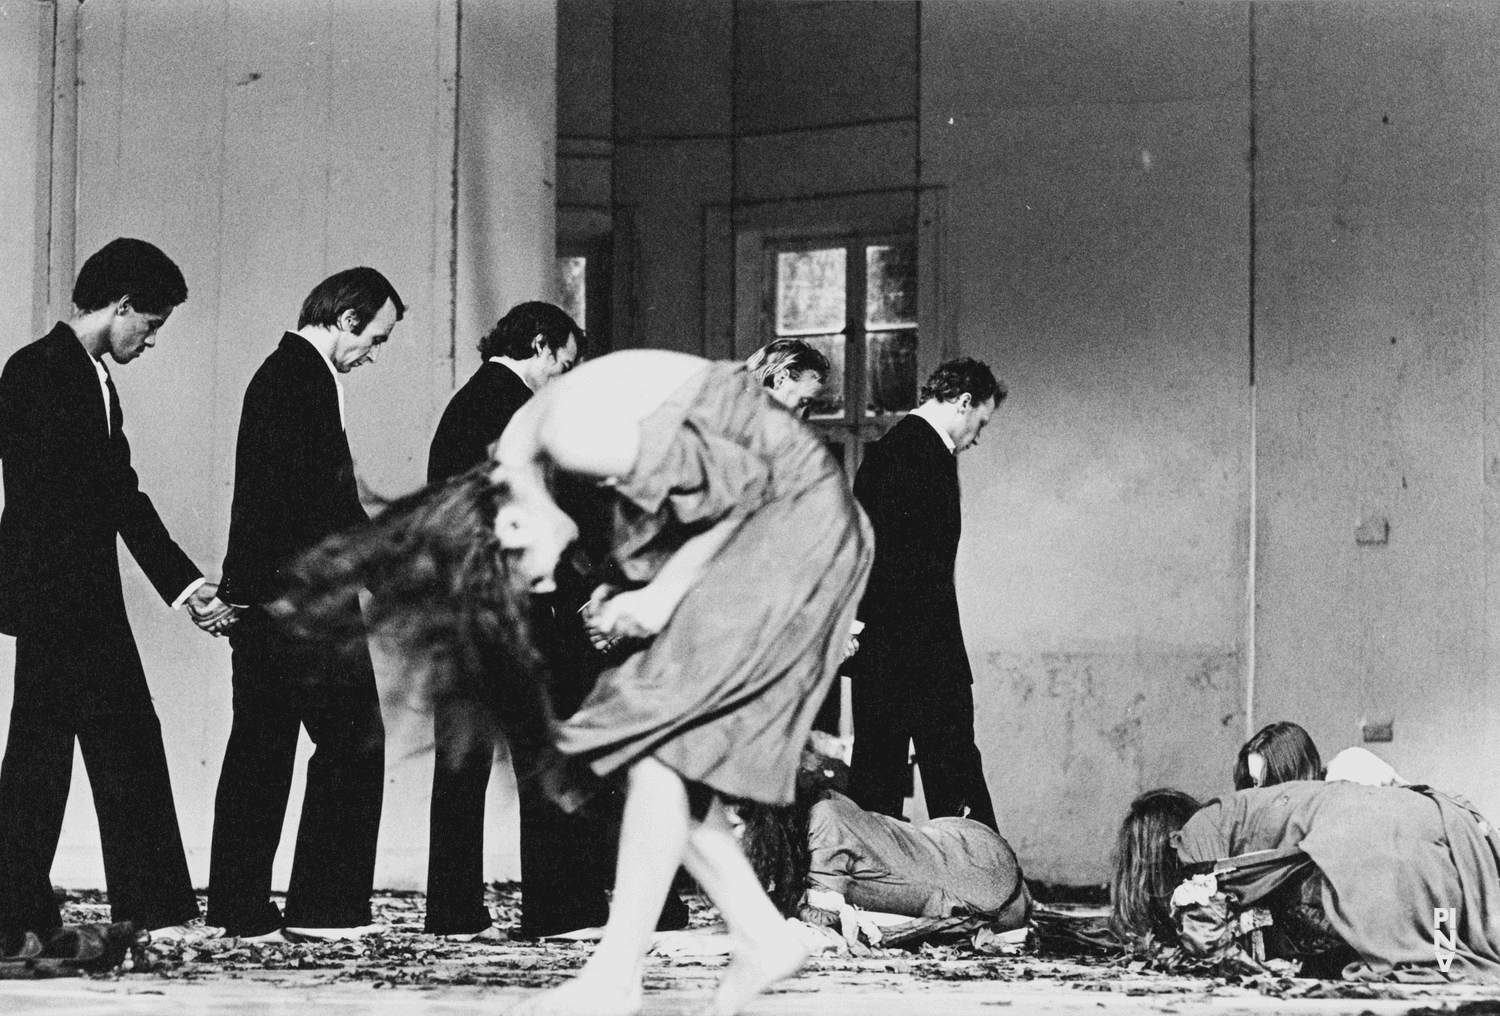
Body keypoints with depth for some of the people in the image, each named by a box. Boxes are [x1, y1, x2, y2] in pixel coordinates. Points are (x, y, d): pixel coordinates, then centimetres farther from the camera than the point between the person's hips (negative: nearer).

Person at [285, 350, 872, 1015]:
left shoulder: (577, 438, -27)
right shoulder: (515, 457, 1)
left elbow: (748, 482, -20)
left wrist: (665, 590, -17)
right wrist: (622, 599, -11)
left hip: (792, 517, -9)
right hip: (737, 534, 9)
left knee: (655, 722, -13)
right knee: (661, 738, 3)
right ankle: (764, 940, 10)